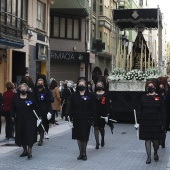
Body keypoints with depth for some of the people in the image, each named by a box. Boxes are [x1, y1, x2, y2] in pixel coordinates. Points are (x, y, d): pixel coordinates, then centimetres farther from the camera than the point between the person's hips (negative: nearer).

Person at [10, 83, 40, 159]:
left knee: (30, 135, -8)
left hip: (30, 119, -3)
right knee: (22, 135, 8)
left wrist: (38, 116, -4)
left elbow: (36, 107, 0)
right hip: (20, 119, 3)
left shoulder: (31, 96, -3)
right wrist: (13, 115, -2)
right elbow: (12, 108, 7)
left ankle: (30, 151, -6)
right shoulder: (15, 97, 2)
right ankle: (25, 150, 21)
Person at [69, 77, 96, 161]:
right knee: (78, 137, 8)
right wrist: (71, 118, -1)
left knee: (84, 137, 2)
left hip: (86, 119, -3)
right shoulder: (74, 95, 5)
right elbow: (71, 108, 6)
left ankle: (84, 153, 19)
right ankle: (81, 153, 20)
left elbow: (93, 108, -2)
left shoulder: (90, 95, -2)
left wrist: (93, 119, -7)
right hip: (77, 119, 3)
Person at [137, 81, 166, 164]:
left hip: (156, 123, -1)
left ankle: (155, 153, 30)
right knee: (147, 139, 2)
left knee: (155, 140, 1)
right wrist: (139, 121, 0)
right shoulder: (144, 98, 4)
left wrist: (163, 123, -2)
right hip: (145, 123, 1)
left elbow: (163, 111, 2)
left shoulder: (159, 98, 1)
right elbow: (139, 110, 5)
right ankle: (149, 157, 9)